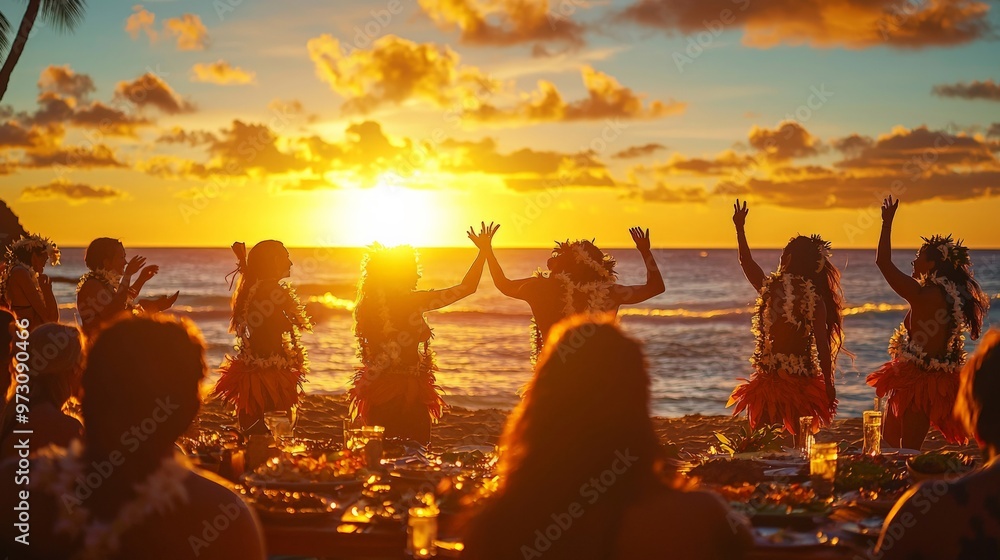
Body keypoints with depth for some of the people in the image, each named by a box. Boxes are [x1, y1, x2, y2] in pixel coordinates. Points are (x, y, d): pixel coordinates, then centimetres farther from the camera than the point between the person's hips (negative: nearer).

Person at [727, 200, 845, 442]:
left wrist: (740, 228, 24)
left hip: (768, 381, 0)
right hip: (801, 383, 0)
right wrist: (829, 385, -3)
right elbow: (822, 347, -9)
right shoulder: (815, 300, -8)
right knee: (800, 440, 9)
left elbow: (746, 262, 12)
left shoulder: (770, 288, -6)